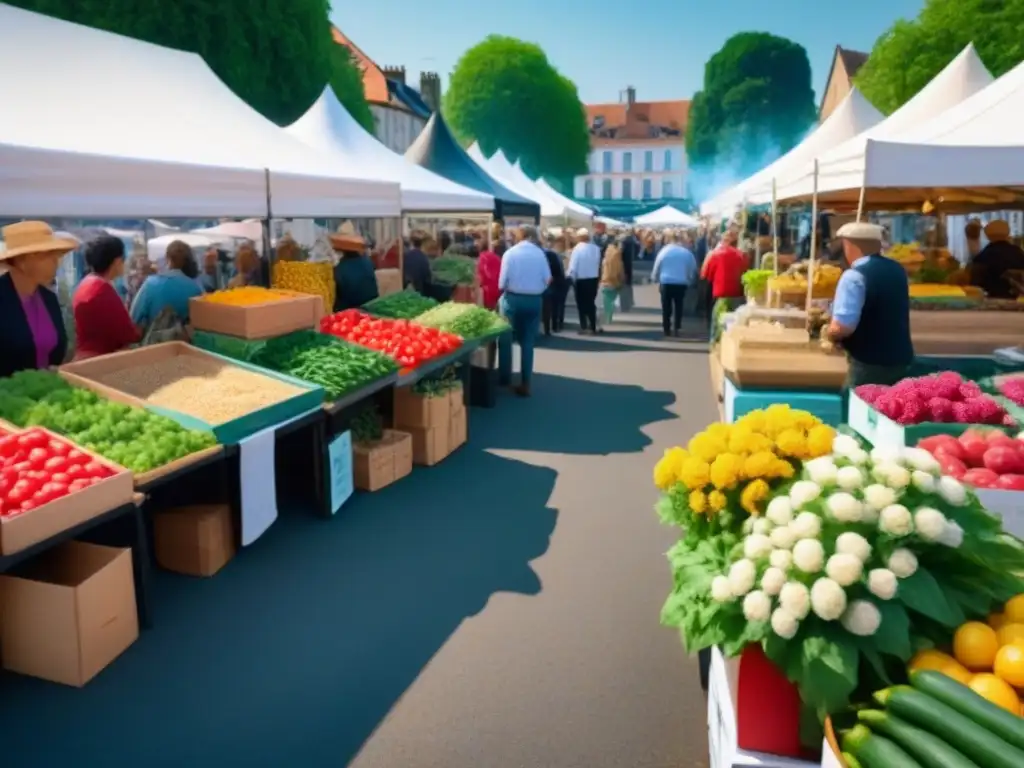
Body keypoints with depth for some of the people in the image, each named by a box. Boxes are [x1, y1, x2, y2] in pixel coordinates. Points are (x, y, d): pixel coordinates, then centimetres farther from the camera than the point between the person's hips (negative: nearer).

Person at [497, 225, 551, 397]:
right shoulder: (540, 253, -3)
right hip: (535, 300, 2)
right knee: (528, 341, 8)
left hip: (513, 298, -2)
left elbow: (503, 281, -11)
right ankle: (525, 384, 8)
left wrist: (502, 290, 9)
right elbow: (548, 279, -4)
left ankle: (504, 377, 20)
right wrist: (537, 289, 13)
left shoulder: (510, 252, -8)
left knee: (506, 338, 13)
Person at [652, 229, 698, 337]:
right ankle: (676, 329, 2)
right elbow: (693, 268, 7)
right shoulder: (686, 252, 2)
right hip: (681, 283, 1)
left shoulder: (663, 251, 0)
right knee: (678, 306, 7)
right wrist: (690, 281, 20)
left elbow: (656, 268, 5)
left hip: (666, 283, -1)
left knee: (666, 307, 7)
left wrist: (654, 279, 22)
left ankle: (667, 329, 8)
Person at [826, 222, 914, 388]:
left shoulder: (855, 276, -18)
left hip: (870, 364, -8)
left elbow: (842, 327, -27)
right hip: (901, 358, 8)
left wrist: (830, 334, -5)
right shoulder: (897, 270, 9)